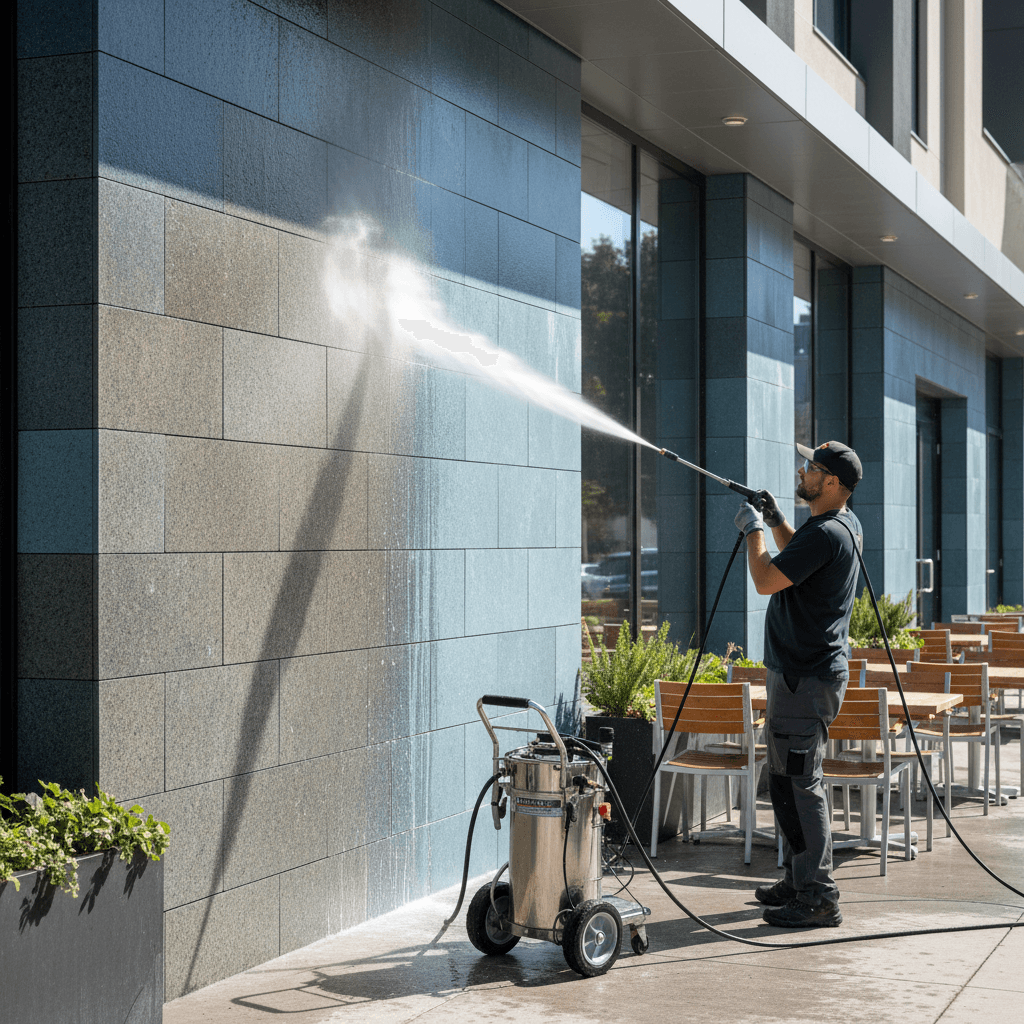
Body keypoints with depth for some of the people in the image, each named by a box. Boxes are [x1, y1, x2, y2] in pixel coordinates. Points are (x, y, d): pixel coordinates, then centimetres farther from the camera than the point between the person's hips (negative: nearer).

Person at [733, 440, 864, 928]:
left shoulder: (826, 534, -20)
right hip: (806, 671, 11)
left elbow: (766, 580, -20)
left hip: (805, 677, -11)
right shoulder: (846, 525, 13)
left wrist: (753, 529, -6)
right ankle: (798, 880, 27)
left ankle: (819, 898, -7)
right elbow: (800, 558, 31)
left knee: (798, 783, -9)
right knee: (789, 779, 18)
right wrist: (776, 522, 17)